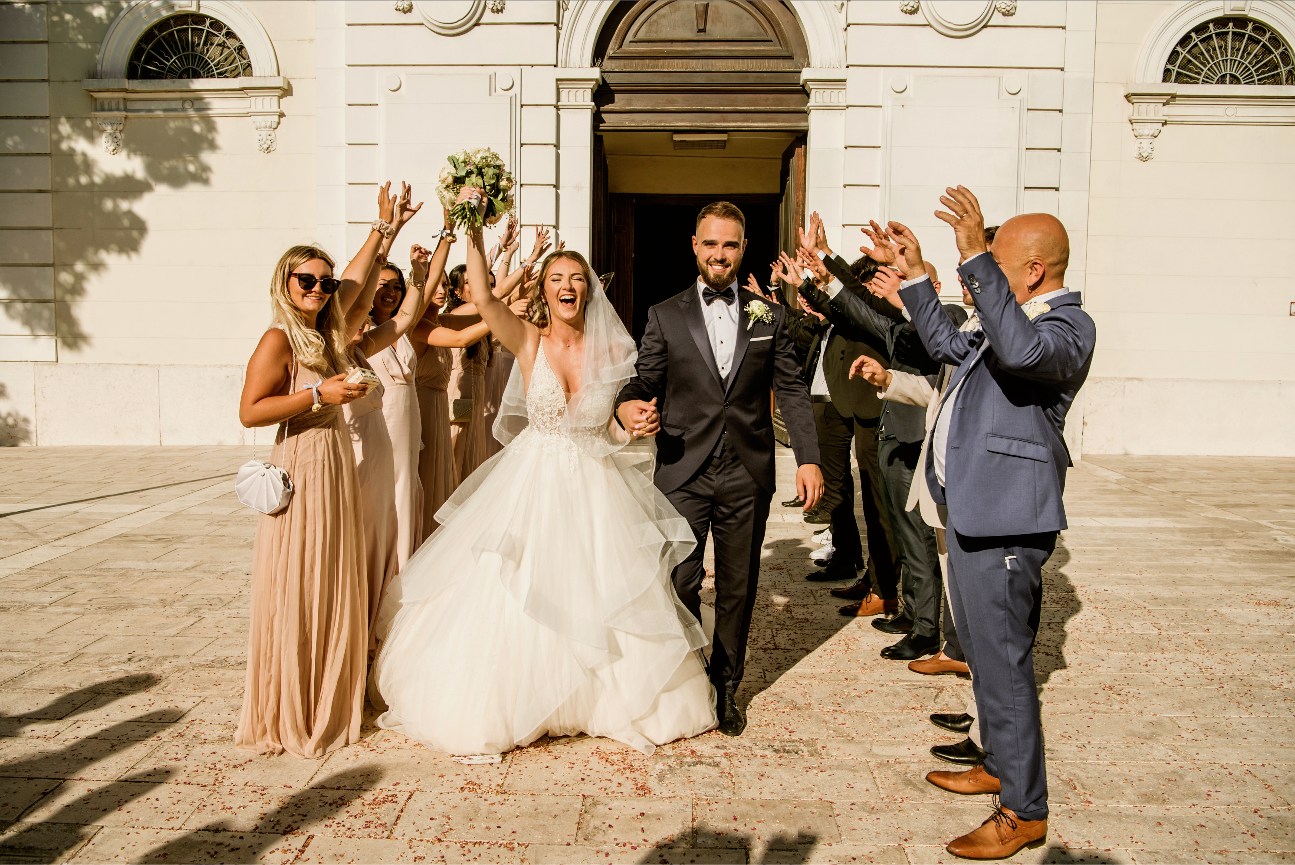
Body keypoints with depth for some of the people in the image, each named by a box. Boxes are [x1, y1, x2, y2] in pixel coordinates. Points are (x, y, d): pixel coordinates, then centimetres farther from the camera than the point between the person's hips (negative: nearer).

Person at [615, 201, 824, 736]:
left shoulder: (768, 316, 8)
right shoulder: (664, 316, 6)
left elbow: (791, 390, 6)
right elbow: (644, 381, 5)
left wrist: (808, 457, -3)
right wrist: (627, 406, -19)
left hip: (748, 476, 1)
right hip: (683, 473, -1)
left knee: (738, 589, 10)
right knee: (681, 585, 1)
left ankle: (726, 688, 27)